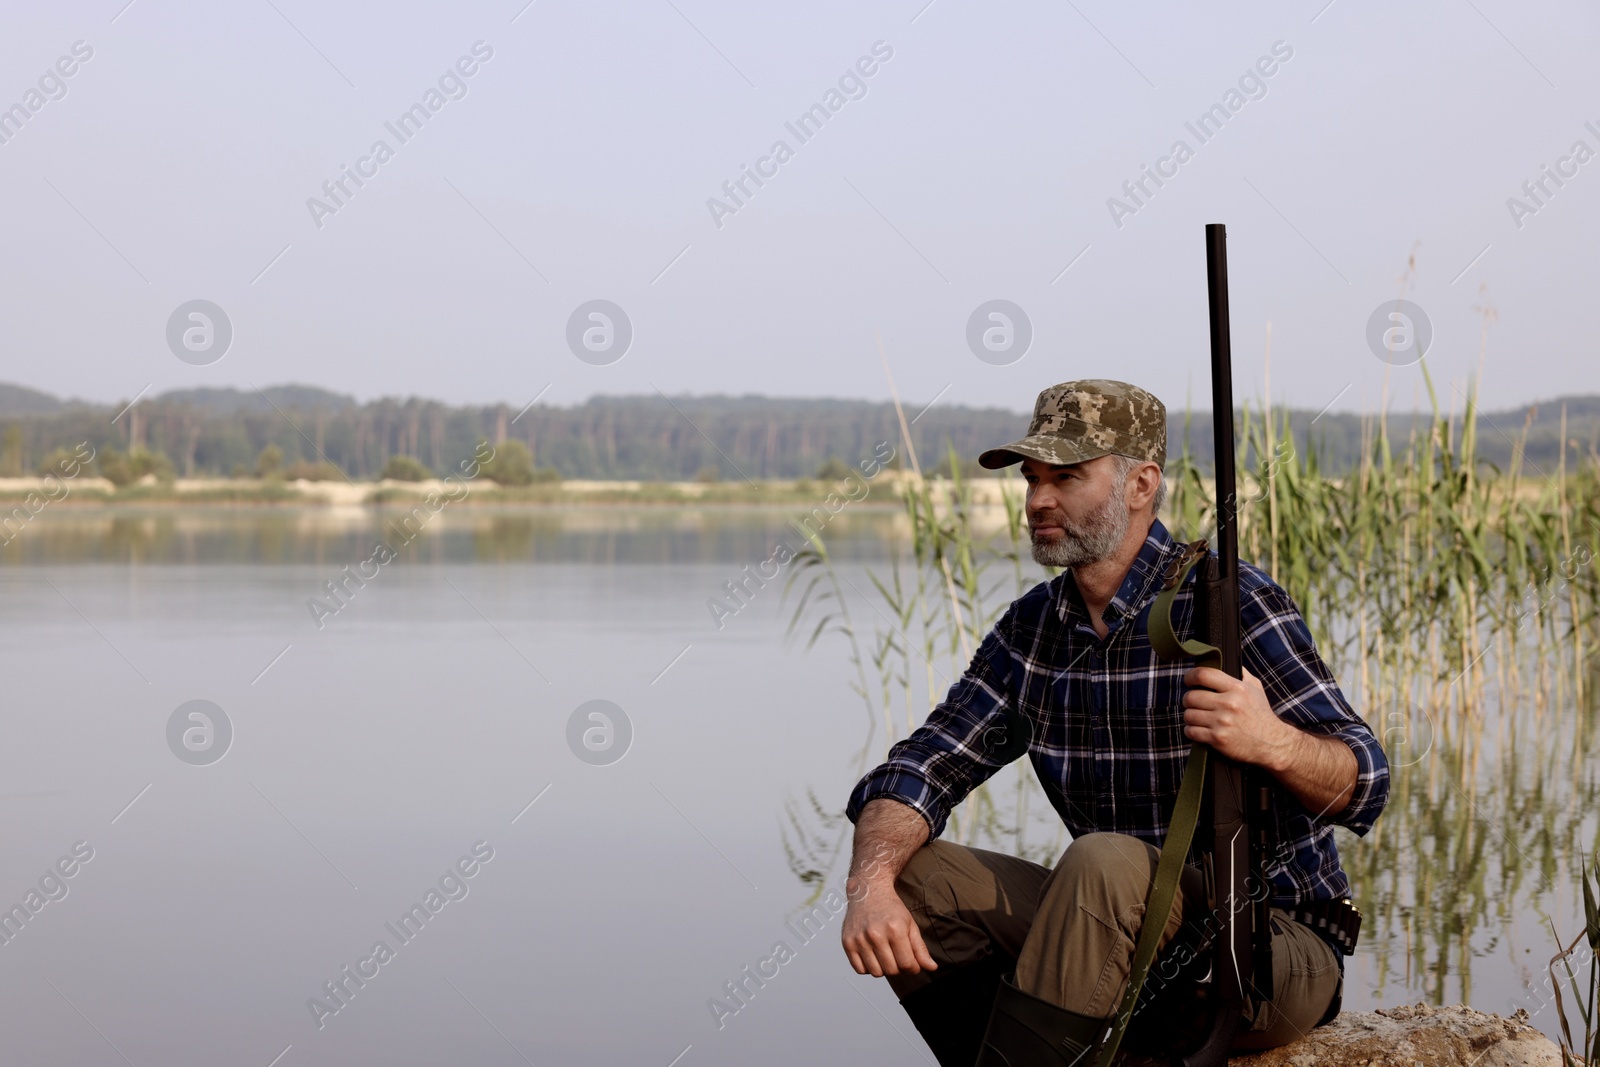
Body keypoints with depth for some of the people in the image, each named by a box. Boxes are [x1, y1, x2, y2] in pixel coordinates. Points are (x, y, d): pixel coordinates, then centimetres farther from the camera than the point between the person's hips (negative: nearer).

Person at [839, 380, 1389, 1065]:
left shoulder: (1230, 604, -13)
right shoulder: (1031, 628, 7)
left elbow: (1365, 785, -16)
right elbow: (923, 768, 2)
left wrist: (1275, 743, -39)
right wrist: (870, 881, -19)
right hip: (1127, 935, 6)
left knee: (1106, 864, -33)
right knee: (912, 876, -9)